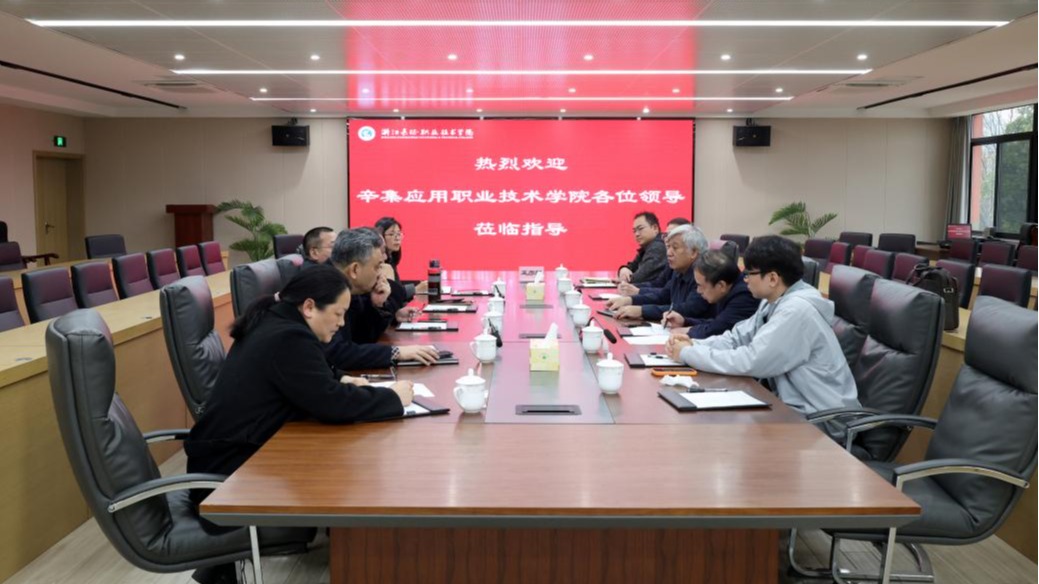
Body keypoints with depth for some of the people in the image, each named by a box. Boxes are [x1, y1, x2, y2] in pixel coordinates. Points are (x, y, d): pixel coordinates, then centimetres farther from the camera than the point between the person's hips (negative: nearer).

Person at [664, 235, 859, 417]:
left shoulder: (797, 310, -25)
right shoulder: (774, 301, 5)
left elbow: (749, 362, -27)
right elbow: (738, 338, 9)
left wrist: (688, 354, -17)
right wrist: (694, 345, -8)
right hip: (794, 404, 8)